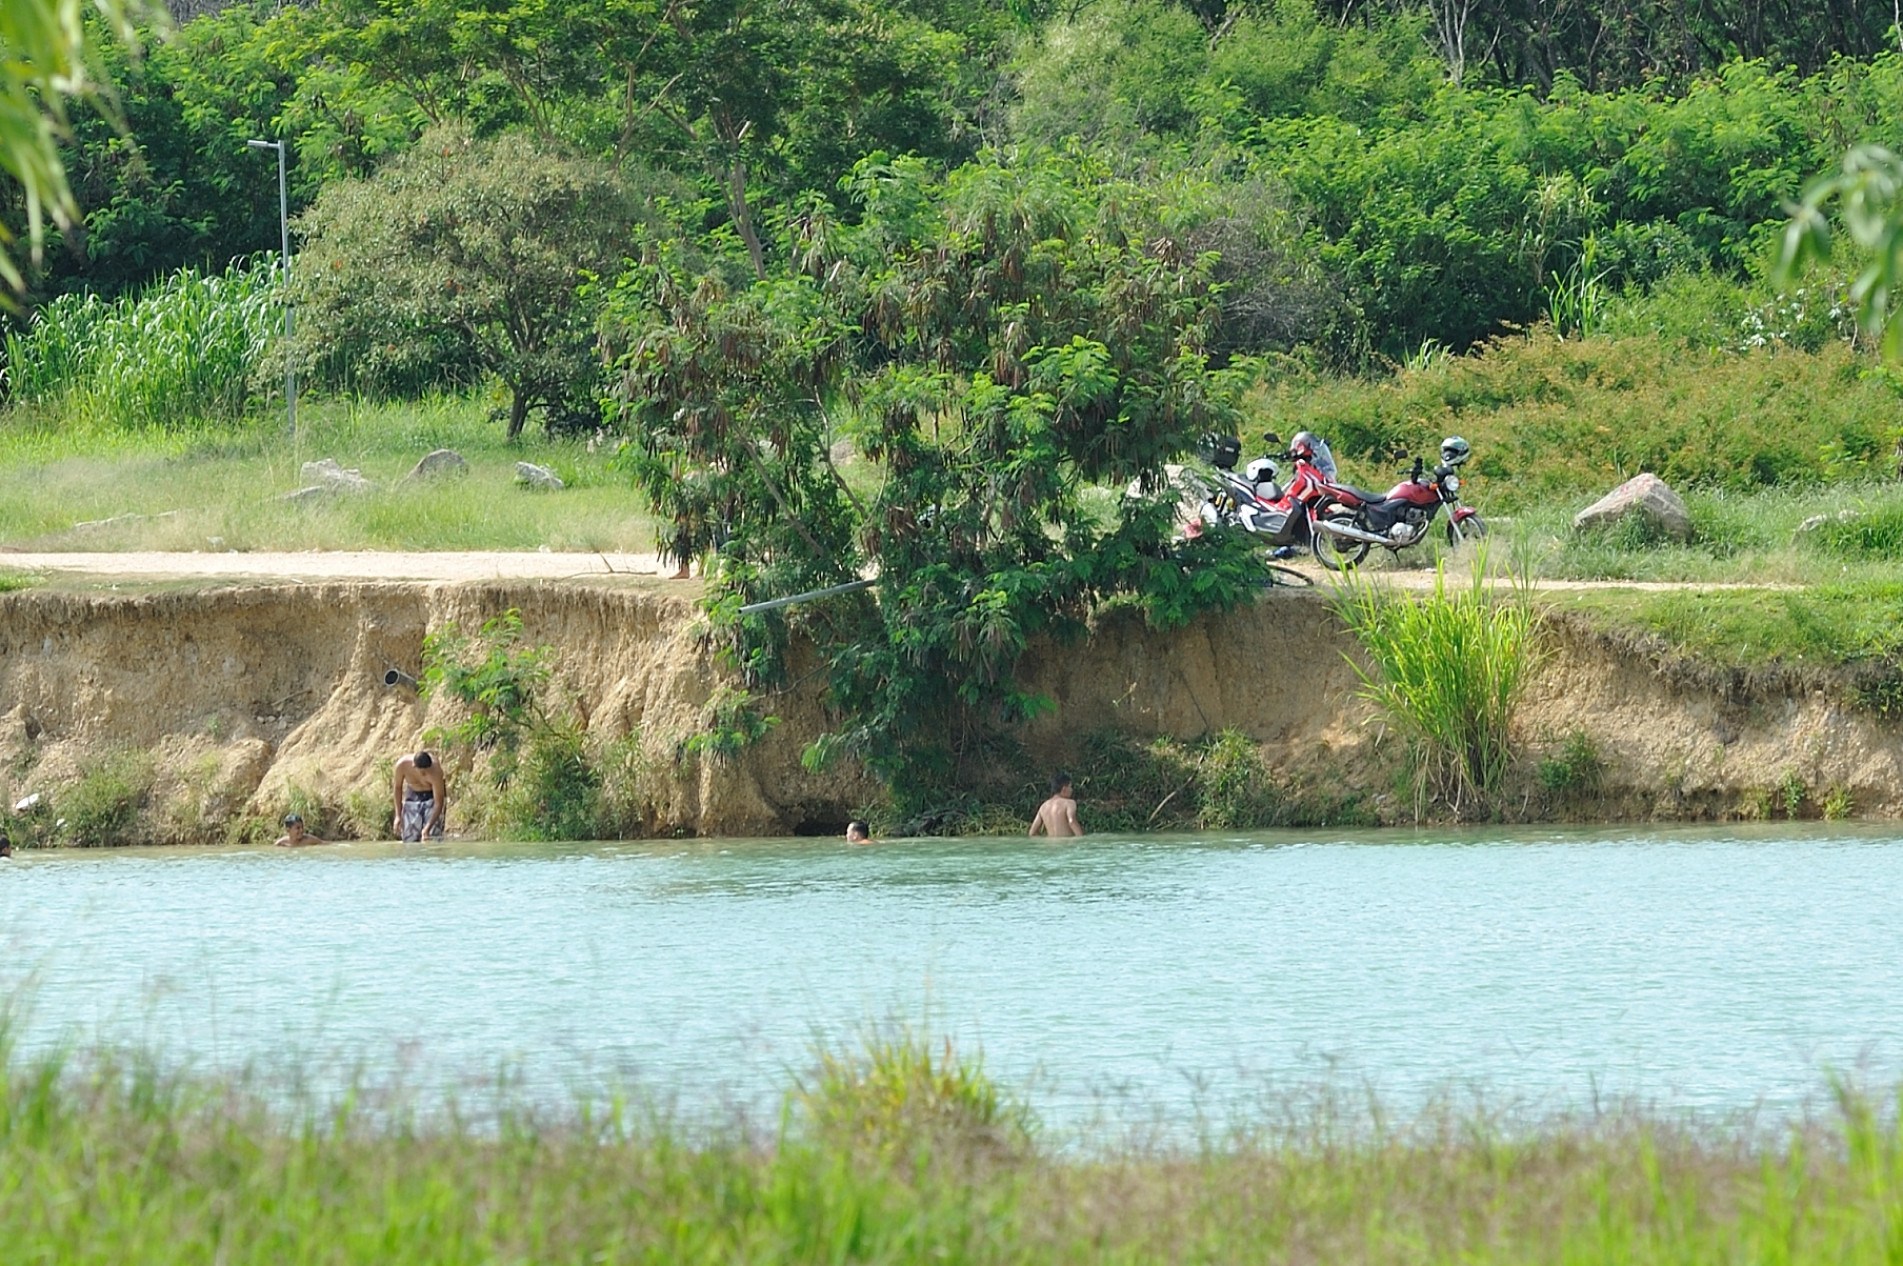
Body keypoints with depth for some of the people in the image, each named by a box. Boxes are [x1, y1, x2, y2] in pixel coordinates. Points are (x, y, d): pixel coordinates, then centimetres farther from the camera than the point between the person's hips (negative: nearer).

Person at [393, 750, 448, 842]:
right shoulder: (402, 765, -27)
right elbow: (398, 787, -7)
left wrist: (428, 828, -41)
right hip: (412, 796, 3)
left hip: (432, 797, -3)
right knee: (409, 840, -3)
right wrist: (398, 815, -6)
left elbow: (438, 803, -31)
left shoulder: (435, 772, -36)